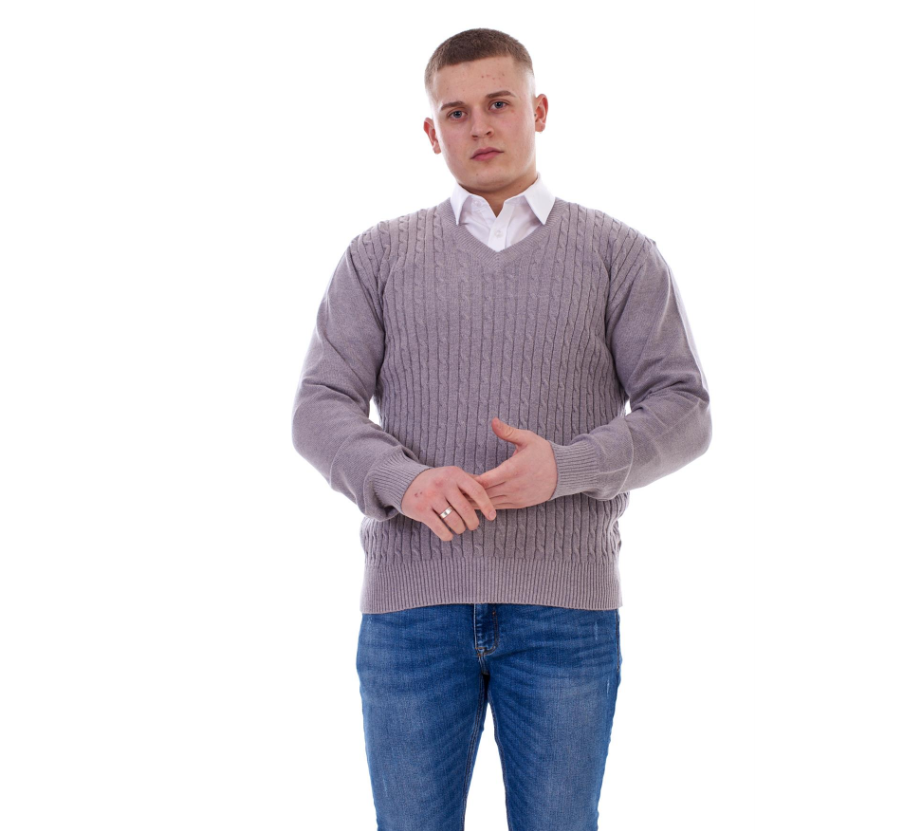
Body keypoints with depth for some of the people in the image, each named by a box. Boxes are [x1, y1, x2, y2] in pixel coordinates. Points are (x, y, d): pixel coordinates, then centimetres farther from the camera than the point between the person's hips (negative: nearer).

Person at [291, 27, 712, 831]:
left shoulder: (620, 254, 7)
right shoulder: (378, 257, 10)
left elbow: (680, 413, 1)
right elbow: (322, 410, 1)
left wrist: (565, 468, -18)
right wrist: (402, 481, -20)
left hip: (565, 611, -1)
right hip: (414, 605, 1)